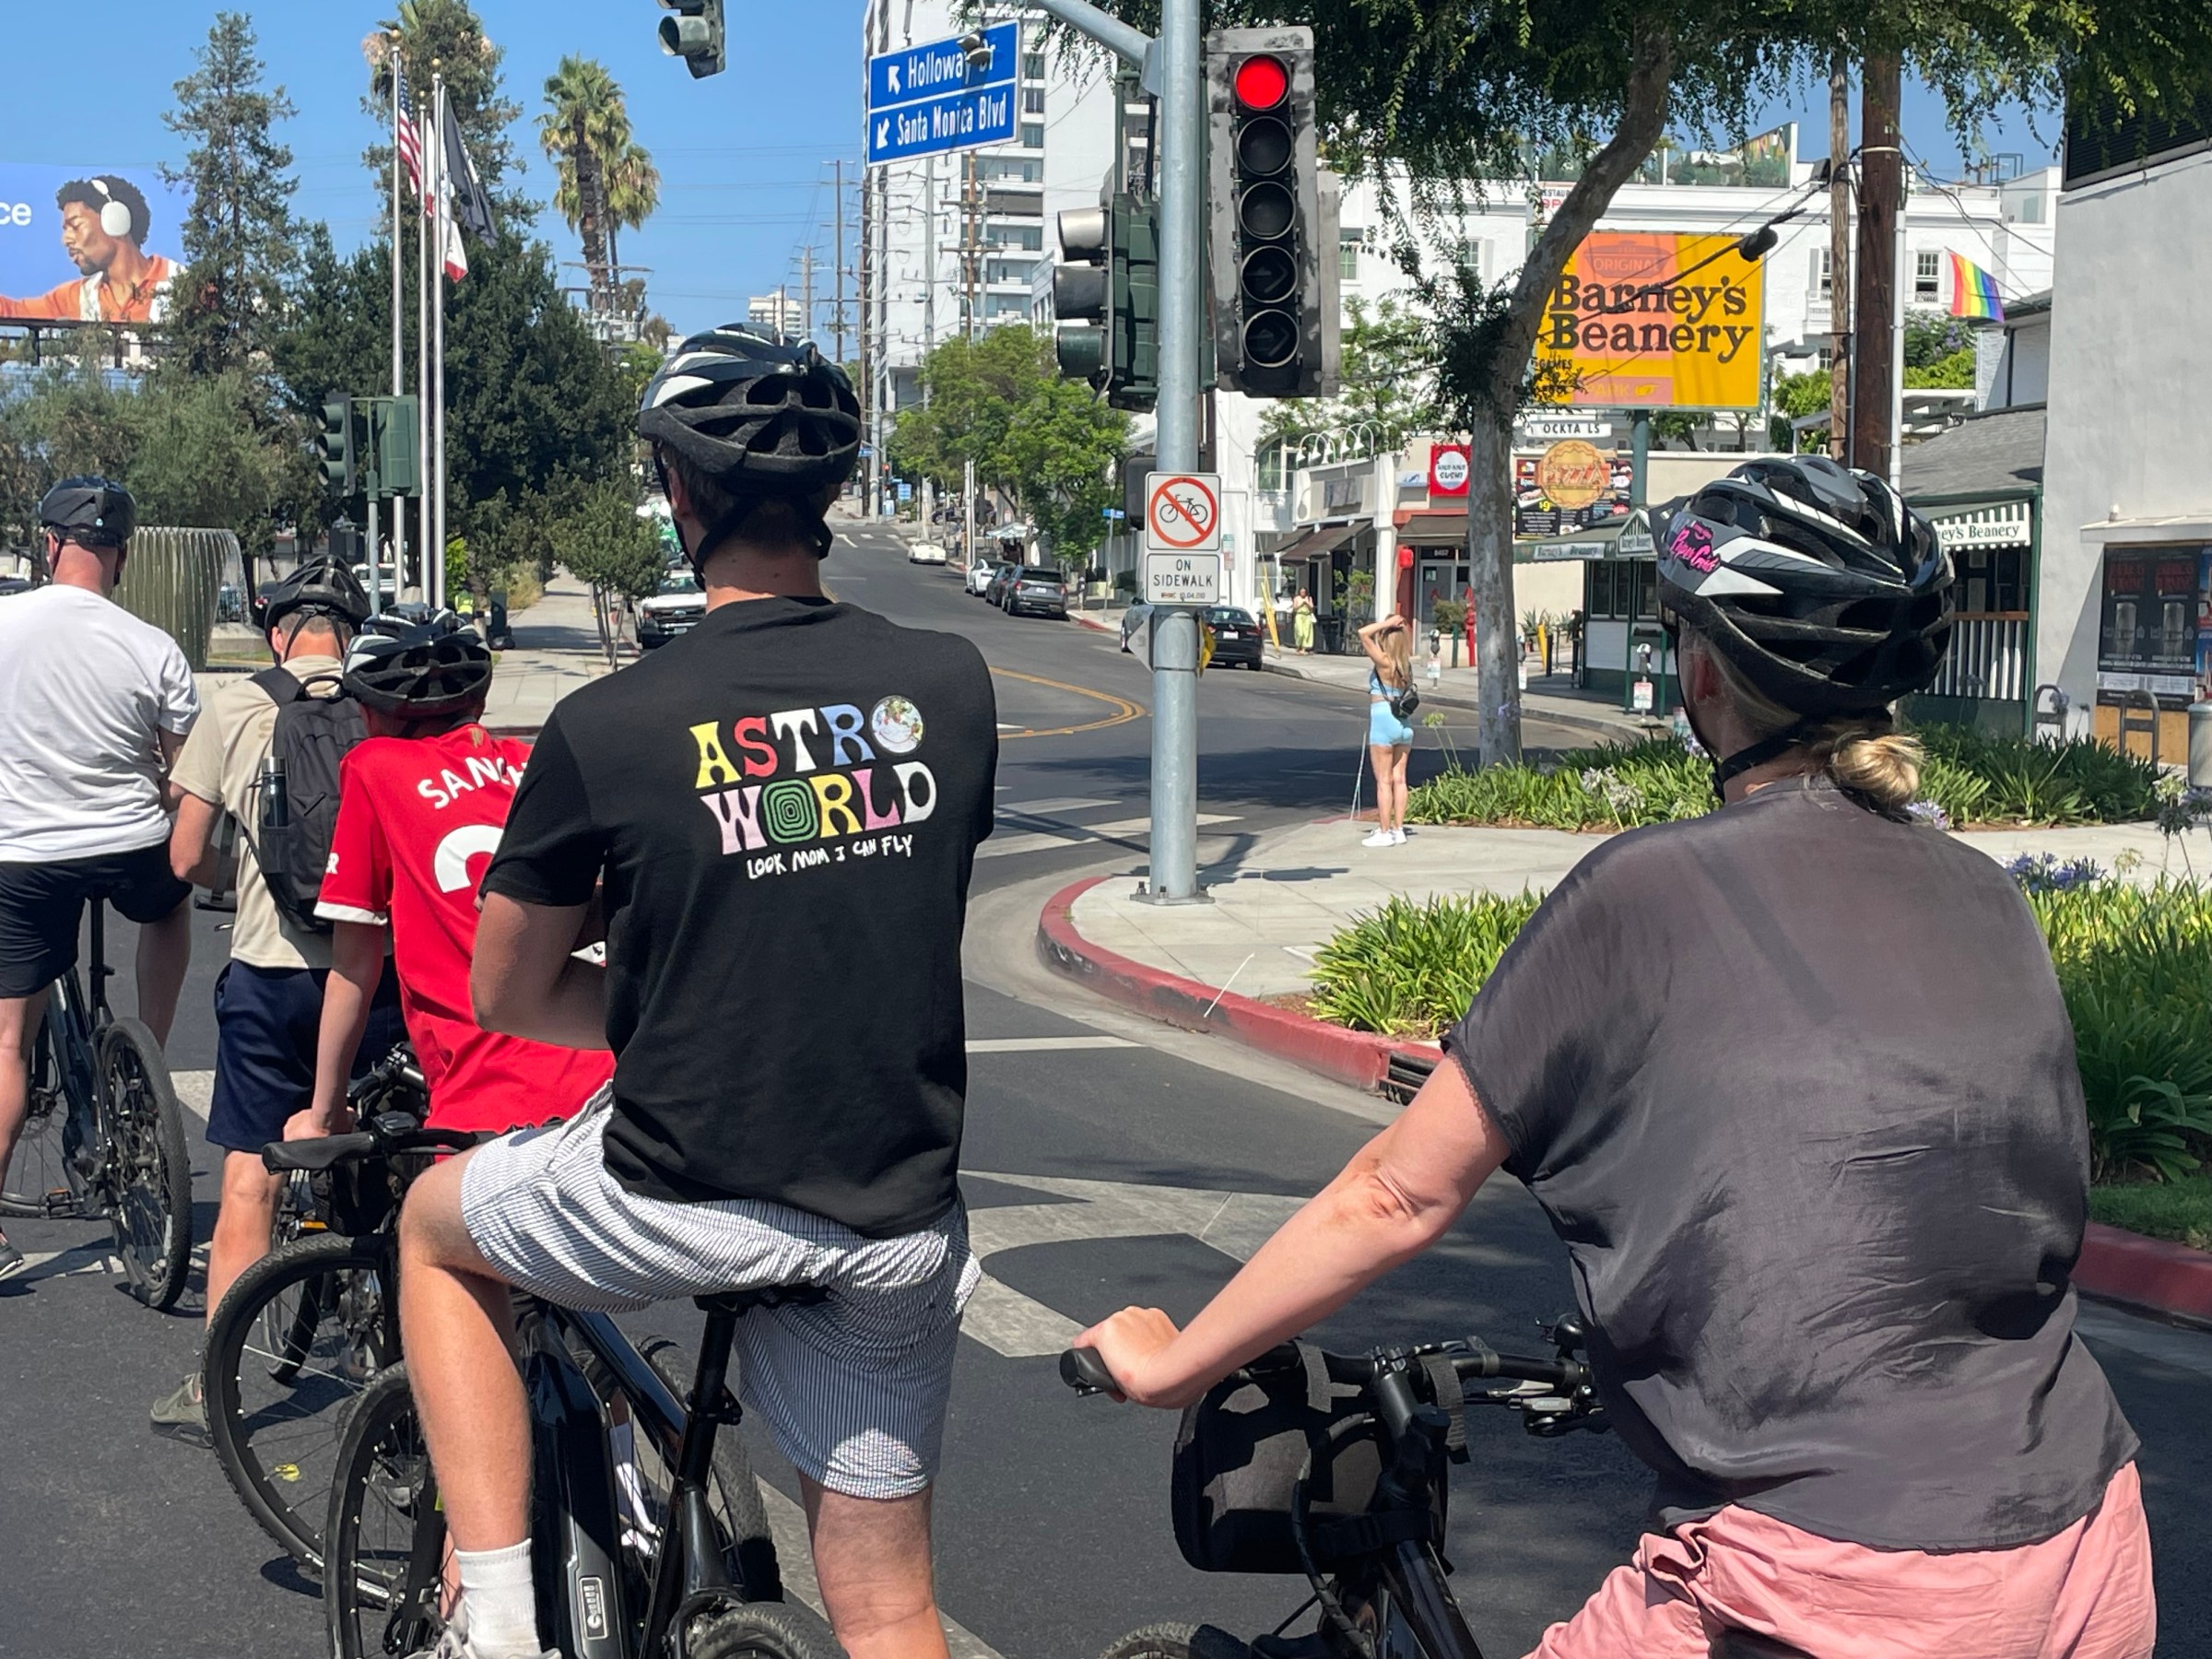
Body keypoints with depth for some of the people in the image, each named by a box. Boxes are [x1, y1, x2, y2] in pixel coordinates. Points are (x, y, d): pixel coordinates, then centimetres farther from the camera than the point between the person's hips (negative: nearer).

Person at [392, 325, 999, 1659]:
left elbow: (508, 996, 2)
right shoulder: (952, 686, -2)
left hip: (683, 1201, -3)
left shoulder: (608, 727, -11)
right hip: (897, 1224, 3)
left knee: (437, 1226, 28)